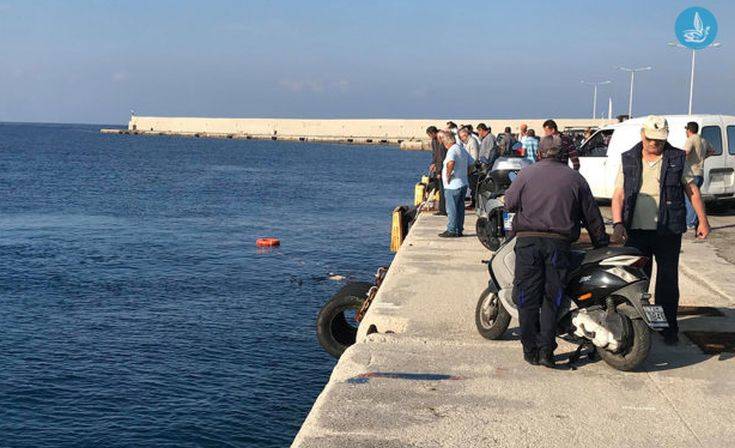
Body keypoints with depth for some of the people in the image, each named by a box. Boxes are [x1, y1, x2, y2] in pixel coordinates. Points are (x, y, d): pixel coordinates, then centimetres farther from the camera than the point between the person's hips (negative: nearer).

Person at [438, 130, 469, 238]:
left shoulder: (452, 150, -17)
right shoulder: (462, 149, 12)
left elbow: (451, 162, -38)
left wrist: (448, 176, -26)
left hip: (453, 185, -9)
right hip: (463, 183, 9)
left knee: (451, 209, -2)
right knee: (460, 208, 13)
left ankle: (452, 231, 2)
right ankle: (459, 230, 19)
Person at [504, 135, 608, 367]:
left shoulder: (527, 174, 4)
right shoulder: (575, 178, 8)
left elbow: (509, 203, 6)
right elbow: (591, 215, 12)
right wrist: (601, 244, 22)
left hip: (528, 240, -1)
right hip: (559, 242, 1)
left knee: (528, 298, 5)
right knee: (551, 298, 7)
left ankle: (530, 350, 8)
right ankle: (546, 350, 2)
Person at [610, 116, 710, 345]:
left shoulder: (677, 158, 4)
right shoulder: (629, 160, 5)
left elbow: (692, 190, 8)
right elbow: (619, 194, 1)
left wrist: (703, 221, 4)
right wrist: (618, 223, -12)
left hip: (668, 231, -1)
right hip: (636, 230, 1)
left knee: (668, 281, 6)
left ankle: (669, 327, 16)